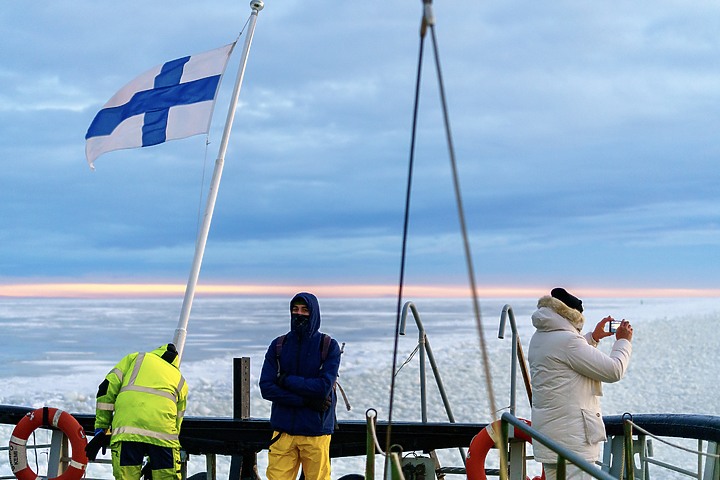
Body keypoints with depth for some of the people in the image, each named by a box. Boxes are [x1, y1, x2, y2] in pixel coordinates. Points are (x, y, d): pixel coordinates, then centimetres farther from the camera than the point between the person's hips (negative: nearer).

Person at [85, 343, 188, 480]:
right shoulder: (181, 381, 31)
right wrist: (152, 461, 36)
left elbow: (108, 388, 14)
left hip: (126, 428, -1)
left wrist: (101, 429, 15)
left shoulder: (135, 358, 26)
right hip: (162, 431, 1)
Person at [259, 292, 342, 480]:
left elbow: (324, 387, -12)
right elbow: (266, 387, -3)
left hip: (316, 431, -2)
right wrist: (306, 400, -10)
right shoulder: (278, 345, 6)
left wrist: (287, 380, -9)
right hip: (283, 430, 2)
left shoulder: (329, 346, -1)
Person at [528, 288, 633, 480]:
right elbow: (613, 370, -14)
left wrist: (593, 337, 28)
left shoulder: (539, 338, 12)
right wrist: (623, 341, 3)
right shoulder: (567, 340, -17)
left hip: (549, 432, 10)